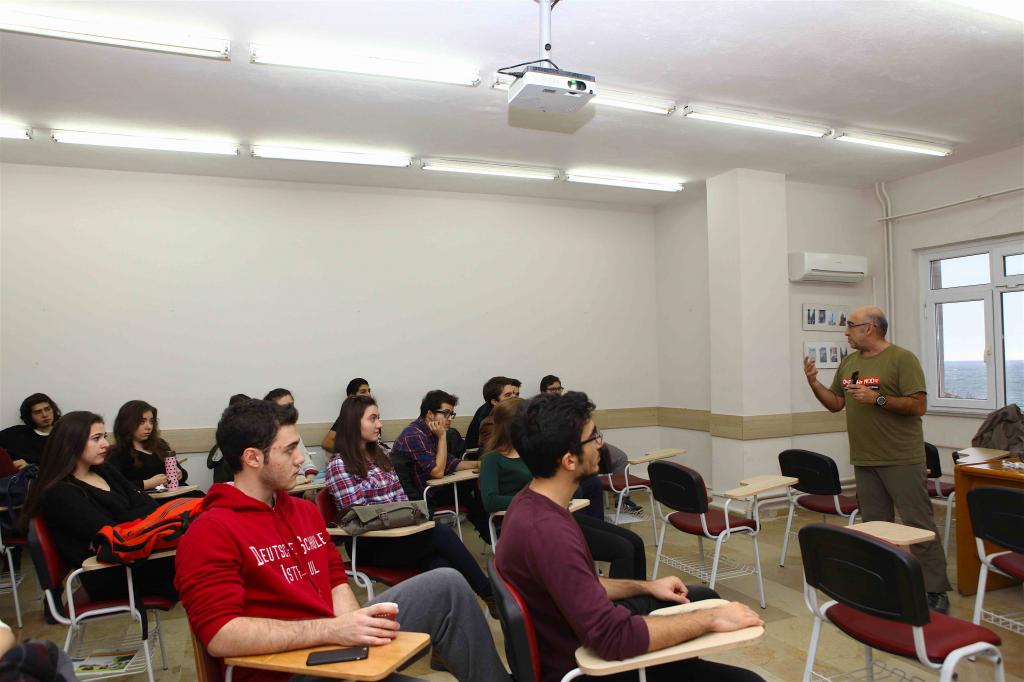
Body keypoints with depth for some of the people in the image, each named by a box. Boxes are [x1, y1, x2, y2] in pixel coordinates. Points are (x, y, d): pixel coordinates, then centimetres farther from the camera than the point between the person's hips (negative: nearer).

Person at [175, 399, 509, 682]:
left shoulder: (305, 510, 12)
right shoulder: (209, 534, -14)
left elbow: (336, 581, 12)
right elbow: (220, 635, -22)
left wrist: (353, 624, -11)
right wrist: (332, 630, -28)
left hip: (336, 642, 8)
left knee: (447, 585, -1)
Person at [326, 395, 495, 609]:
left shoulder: (379, 455, 16)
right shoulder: (339, 465, -6)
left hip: (396, 533, 6)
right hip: (370, 544, -6)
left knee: (441, 565, -24)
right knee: (440, 533, -24)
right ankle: (490, 596, -13)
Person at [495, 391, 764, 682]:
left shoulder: (531, 503, -2)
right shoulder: (548, 531, -34)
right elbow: (616, 638, -35)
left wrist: (645, 586, 9)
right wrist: (711, 619, -24)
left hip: (579, 633, 10)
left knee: (703, 597, 23)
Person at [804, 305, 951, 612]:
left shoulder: (902, 359, -8)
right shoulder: (848, 362, 12)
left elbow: (918, 406, -14)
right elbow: (835, 403, 16)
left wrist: (877, 398, -22)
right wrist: (814, 383, 2)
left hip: (901, 460, -6)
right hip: (864, 460, 7)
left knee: (918, 525, -1)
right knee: (874, 526, 12)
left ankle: (935, 590, 8)